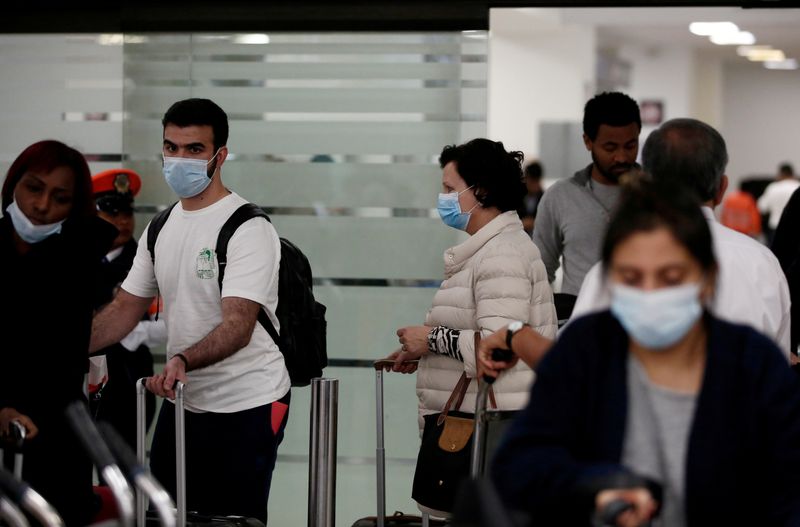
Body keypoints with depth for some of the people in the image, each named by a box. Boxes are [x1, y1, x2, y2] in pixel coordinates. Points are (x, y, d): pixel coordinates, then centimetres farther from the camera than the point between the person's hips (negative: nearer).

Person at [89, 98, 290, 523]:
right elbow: (126, 308, 13)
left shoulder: (248, 229, -15)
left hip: (245, 407, -7)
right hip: (181, 401, 7)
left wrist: (182, 360, -42)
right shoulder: (161, 228, 9)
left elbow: (238, 326, -25)